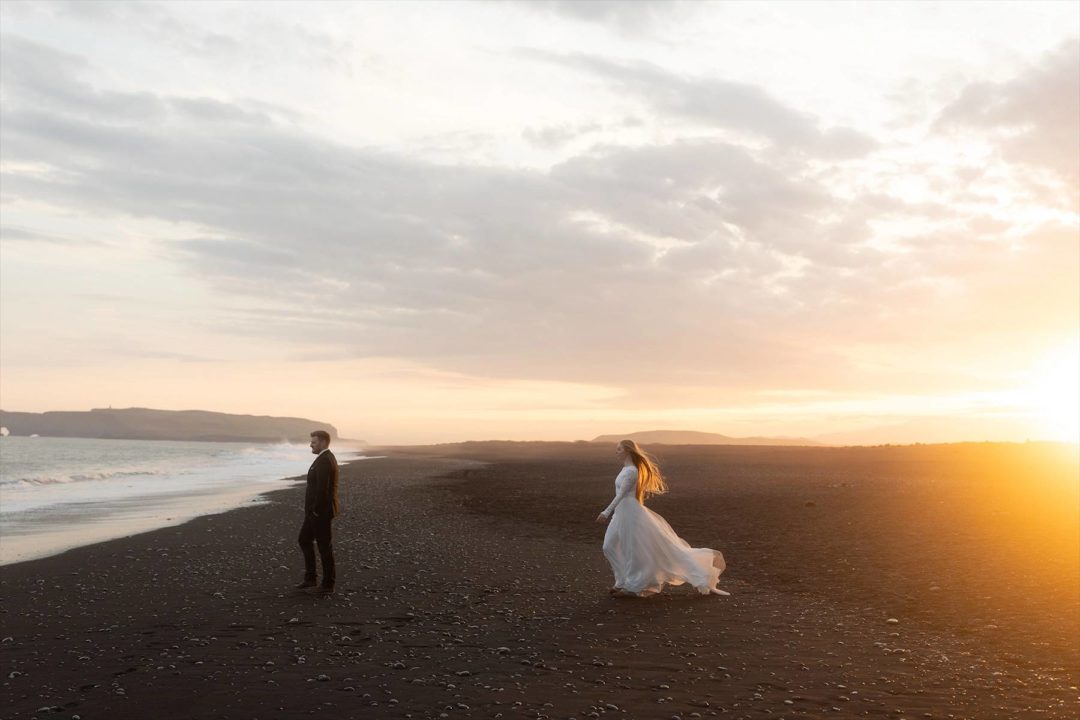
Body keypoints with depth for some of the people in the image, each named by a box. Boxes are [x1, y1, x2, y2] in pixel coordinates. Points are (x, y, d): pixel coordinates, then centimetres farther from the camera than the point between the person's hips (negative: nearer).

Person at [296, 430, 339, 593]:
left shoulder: (323, 461, -20)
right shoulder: (327, 458, 14)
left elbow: (322, 489, -26)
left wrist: (316, 511, -20)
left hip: (320, 511, -11)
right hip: (317, 510, 11)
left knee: (324, 546, 0)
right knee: (304, 539, 16)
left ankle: (328, 583, 10)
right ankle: (310, 578, 21)